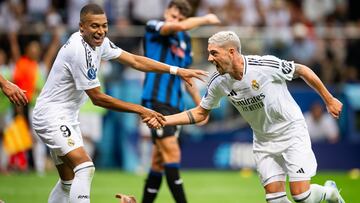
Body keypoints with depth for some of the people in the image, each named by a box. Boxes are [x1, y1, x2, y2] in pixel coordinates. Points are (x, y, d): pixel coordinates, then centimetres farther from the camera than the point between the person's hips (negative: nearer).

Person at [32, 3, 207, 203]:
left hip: (66, 117, 10)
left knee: (69, 183, 14)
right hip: (51, 116, -10)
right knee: (85, 168, -25)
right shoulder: (80, 51, -25)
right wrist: (140, 110, -17)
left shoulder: (99, 41, 1)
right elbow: (97, 98, -20)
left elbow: (134, 60, 7)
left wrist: (177, 70, 0)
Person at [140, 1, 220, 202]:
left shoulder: (185, 40, 16)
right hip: (156, 101, -7)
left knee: (159, 162, 8)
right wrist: (205, 19, -9)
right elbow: (180, 27, -24)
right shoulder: (153, 27, -4)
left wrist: (200, 104, 26)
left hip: (175, 104, 7)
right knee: (172, 153, -16)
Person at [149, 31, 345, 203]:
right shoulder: (218, 82, -11)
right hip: (263, 141, 4)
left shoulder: (266, 65, -25)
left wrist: (329, 100, -1)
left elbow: (303, 71, -10)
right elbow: (200, 113, 4)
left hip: (292, 132, -4)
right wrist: (163, 120, -7)